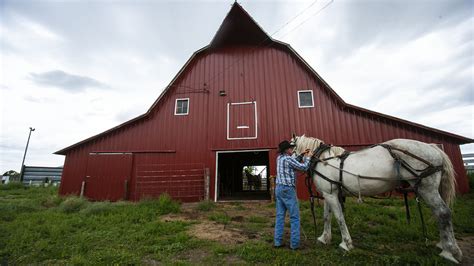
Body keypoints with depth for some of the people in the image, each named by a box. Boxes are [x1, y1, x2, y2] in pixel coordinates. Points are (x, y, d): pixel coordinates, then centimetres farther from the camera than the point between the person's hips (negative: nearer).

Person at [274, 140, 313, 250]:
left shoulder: (280, 158, 11)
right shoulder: (288, 158, -14)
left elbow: (294, 162, 24)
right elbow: (304, 167, -9)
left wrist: (302, 155, 16)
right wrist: (308, 157, 6)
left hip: (279, 188, 8)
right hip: (288, 189, -8)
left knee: (280, 215, 12)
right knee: (295, 217, 4)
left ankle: (277, 241, 18)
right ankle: (294, 243, 11)